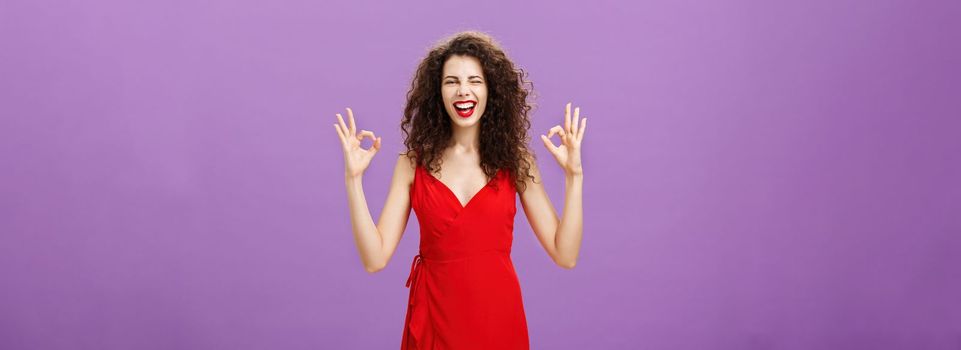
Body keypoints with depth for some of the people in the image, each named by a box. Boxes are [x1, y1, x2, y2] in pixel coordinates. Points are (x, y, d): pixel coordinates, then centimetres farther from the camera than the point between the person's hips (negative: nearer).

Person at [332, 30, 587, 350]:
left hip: (499, 316, 0)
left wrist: (573, 175, -11)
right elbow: (375, 259, -8)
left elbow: (565, 256, -5)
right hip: (434, 320, 0)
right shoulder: (413, 164, -2)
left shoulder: (515, 163, -1)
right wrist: (353, 178, -14)